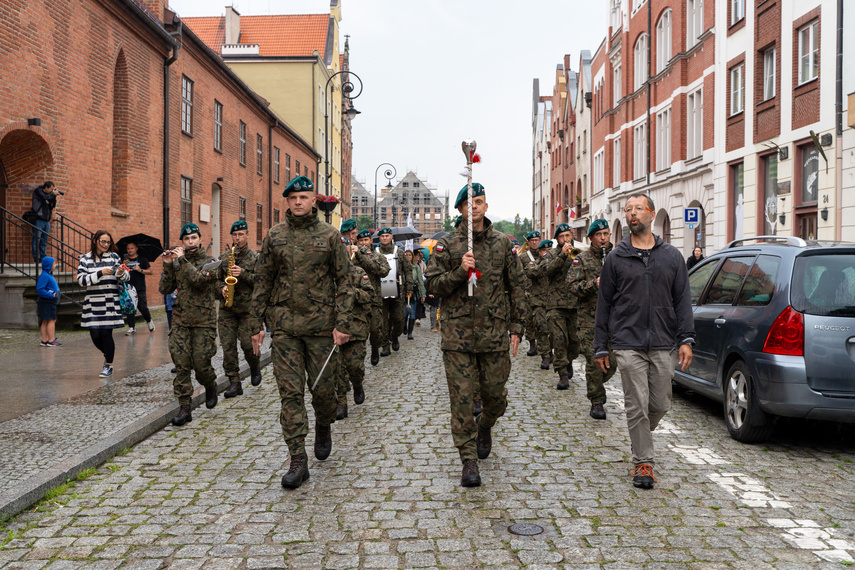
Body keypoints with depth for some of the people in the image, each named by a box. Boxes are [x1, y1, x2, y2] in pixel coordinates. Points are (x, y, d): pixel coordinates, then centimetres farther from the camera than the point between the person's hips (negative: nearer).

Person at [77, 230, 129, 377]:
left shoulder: (114, 256, 6)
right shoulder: (85, 259, 5)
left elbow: (126, 278, 4)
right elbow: (82, 280, -6)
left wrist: (121, 273, -19)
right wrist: (100, 273, -17)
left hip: (110, 302, -1)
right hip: (93, 302, 1)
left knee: (106, 333, -4)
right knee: (95, 335, 3)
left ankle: (108, 365, 12)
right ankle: (107, 354, 34)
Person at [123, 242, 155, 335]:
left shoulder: (142, 259, 4)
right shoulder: (125, 260, 12)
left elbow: (151, 272, 1)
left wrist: (140, 270, -12)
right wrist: (123, 266, -10)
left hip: (140, 289, -3)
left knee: (143, 308, -3)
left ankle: (149, 321, 23)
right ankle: (131, 327, 7)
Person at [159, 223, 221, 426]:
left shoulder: (208, 261, -1)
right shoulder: (178, 261, 11)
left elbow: (199, 279, -21)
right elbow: (165, 289, 6)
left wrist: (182, 260, -17)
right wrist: (168, 265, -6)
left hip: (204, 320, -3)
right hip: (181, 320, 3)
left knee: (200, 362, -3)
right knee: (181, 364, -3)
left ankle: (210, 386, 30)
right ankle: (184, 408, 1)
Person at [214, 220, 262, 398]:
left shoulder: (255, 258, 2)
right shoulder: (223, 257, 11)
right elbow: (216, 278, 14)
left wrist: (243, 274, -18)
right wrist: (222, 288, -6)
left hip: (247, 309, -3)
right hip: (226, 310, 3)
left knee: (248, 344, -8)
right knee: (228, 347, -1)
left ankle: (255, 366, 25)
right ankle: (234, 383, 7)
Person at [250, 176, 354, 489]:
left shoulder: (329, 236, 1)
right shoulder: (274, 236, 6)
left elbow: (344, 282, 0)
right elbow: (262, 282, 9)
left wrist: (342, 324, -7)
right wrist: (257, 325, 5)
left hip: (320, 324, -1)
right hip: (284, 325, 1)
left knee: (323, 387, 6)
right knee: (290, 392, -1)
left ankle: (323, 427, 39)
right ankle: (298, 460, 5)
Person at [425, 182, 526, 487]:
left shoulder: (502, 243, 8)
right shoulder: (446, 244, 4)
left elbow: (516, 287, 10)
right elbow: (433, 284, 0)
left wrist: (516, 327, 6)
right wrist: (460, 271, -16)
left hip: (495, 334, 2)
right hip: (457, 334, -1)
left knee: (495, 395, 9)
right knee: (461, 399, -2)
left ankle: (484, 426, 42)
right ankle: (469, 460, 8)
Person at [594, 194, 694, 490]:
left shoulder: (671, 255, 10)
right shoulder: (616, 257, 6)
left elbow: (683, 299, 9)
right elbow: (604, 303, 8)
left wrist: (686, 339, -1)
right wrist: (600, 346, 5)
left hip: (664, 345, 2)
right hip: (628, 344, -2)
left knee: (661, 404, 8)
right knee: (637, 406, -3)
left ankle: (642, 435, 37)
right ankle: (643, 463, 9)